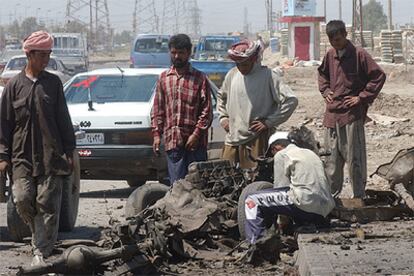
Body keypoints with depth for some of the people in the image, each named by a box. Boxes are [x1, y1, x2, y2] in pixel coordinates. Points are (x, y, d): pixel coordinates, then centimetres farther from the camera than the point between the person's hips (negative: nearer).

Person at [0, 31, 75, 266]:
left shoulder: (54, 83, 6)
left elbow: (63, 120, 9)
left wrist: (69, 150, 4)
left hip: (51, 156, 0)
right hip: (22, 156, 0)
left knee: (47, 204, -4)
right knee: (23, 200, -6)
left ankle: (42, 252, 0)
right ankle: (42, 236, 20)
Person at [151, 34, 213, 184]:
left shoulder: (199, 78, 3)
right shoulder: (164, 78, 13)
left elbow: (207, 111, -1)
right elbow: (157, 109, 14)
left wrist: (196, 134, -11)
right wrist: (157, 134, 5)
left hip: (195, 141, -3)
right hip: (172, 141, 3)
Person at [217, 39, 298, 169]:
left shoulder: (267, 76, -8)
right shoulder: (232, 75, 8)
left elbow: (291, 100, -12)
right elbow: (221, 96, 29)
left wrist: (268, 122, -12)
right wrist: (223, 118, 14)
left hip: (256, 140, -5)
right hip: (232, 139, 5)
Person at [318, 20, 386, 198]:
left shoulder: (359, 55, -9)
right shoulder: (330, 56, 9)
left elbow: (379, 76, -9)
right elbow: (322, 74, 30)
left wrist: (362, 98, -11)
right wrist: (325, 91, 13)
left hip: (352, 115, -6)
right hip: (332, 114, 6)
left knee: (355, 158, -3)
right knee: (332, 158, 12)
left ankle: (359, 196, 4)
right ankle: (331, 193, 21)